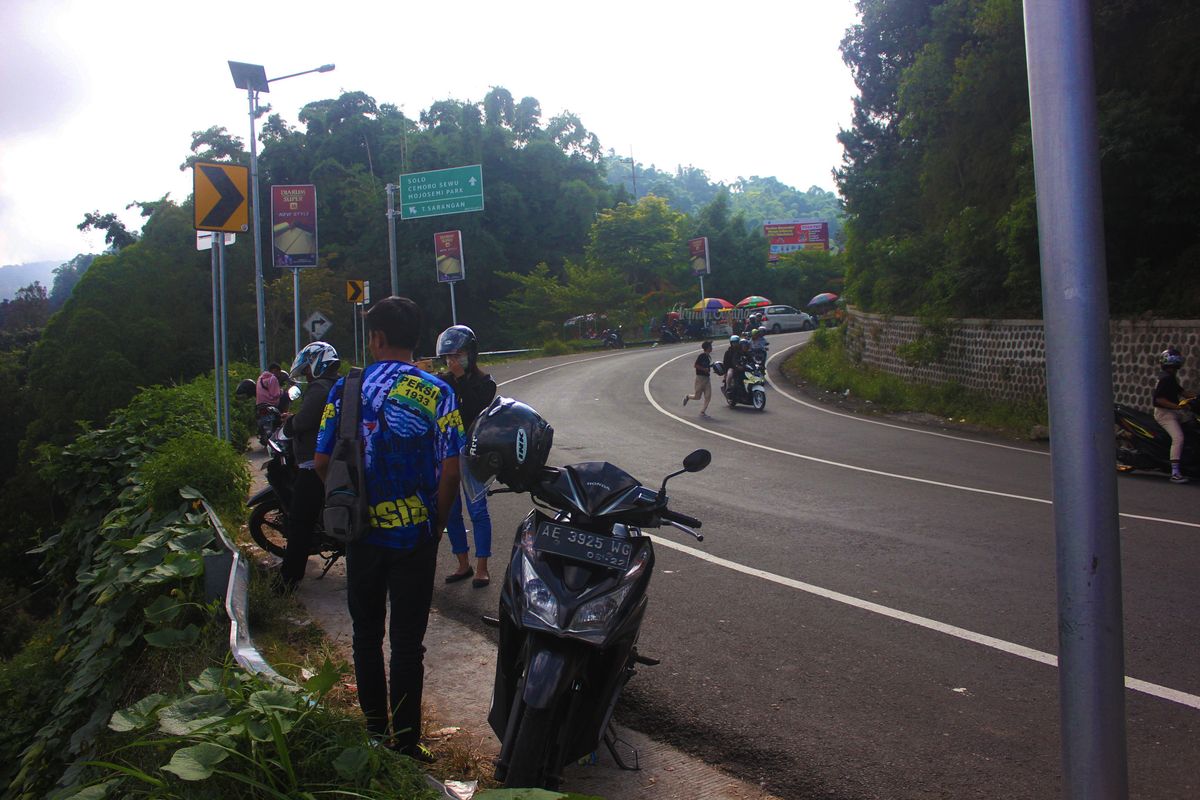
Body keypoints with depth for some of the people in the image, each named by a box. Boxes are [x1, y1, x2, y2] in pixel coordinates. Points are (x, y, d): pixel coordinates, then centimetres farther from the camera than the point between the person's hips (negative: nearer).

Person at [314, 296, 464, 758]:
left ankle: (374, 726, 31)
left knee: (367, 634, 18)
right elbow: (450, 470, -11)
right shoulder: (437, 392, -7)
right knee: (407, 641, 7)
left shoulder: (346, 388, -3)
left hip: (361, 532, 2)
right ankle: (405, 742, 14)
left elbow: (321, 463, -4)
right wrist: (437, 525, 2)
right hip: (414, 534, -1)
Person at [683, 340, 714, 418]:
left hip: (707, 378, 7)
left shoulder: (708, 357, 11)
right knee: (697, 397, 0)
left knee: (708, 396, -2)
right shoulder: (701, 356, -14)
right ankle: (687, 397, 30)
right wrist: (704, 369, -19)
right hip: (700, 377, -7)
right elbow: (695, 365, -16)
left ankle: (703, 412, 5)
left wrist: (711, 366, 7)